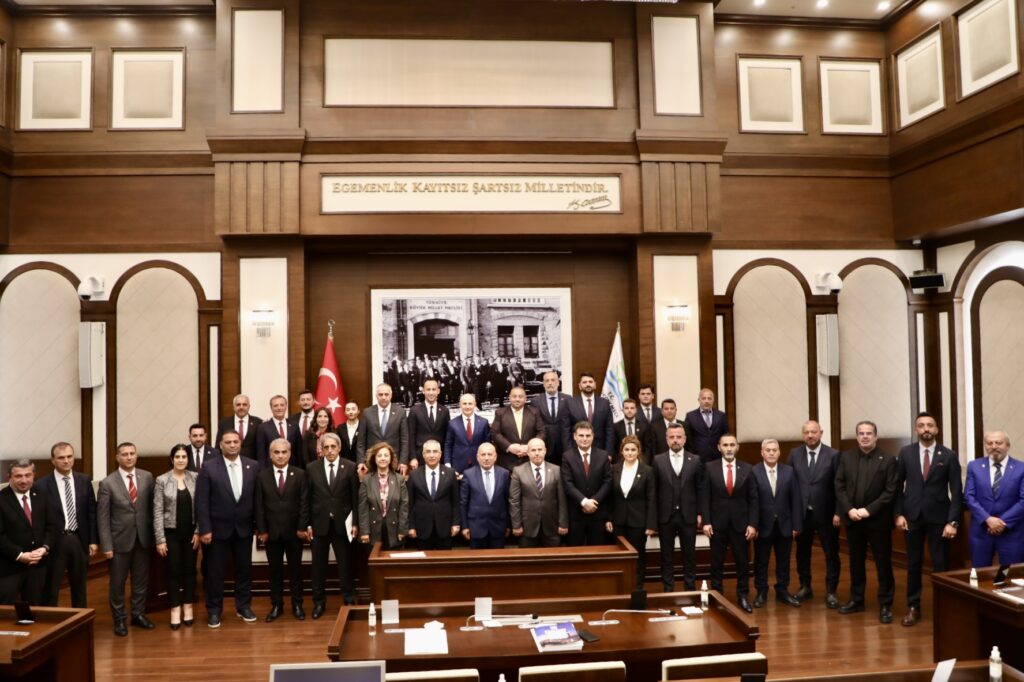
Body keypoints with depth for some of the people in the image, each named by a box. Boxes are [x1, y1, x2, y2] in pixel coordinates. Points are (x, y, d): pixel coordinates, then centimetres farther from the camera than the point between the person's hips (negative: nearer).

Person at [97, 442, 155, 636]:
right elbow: (102, 517, -6)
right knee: (118, 583, 9)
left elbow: (152, 506, 4)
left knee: (141, 580, 12)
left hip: (143, 538, 2)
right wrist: (106, 545, -10)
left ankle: (138, 614, 28)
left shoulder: (147, 477, 0)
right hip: (120, 540, -2)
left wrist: (154, 534, 1)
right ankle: (119, 619, 24)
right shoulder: (107, 483, -7)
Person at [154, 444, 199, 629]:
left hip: (191, 532, 1)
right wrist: (160, 539, -9)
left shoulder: (195, 478, -2)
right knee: (173, 571, 4)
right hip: (171, 532, -1)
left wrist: (198, 531, -5)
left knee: (190, 570, 8)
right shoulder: (162, 480, -6)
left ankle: (188, 607, 21)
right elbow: (158, 511, -6)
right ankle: (175, 610, 15)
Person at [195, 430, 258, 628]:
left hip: (244, 528, 2)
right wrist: (204, 529, -12)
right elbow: (201, 502, -8)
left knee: (244, 569, 12)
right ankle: (214, 610, 21)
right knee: (215, 572, 7)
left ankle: (243, 606, 27)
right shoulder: (209, 468, -7)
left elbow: (257, 498, 2)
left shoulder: (252, 466, 0)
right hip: (218, 528, -2)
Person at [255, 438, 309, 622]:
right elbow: (259, 505, 0)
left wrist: (302, 527, -9)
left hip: (294, 531, -1)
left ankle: (297, 605, 18)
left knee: (295, 569, 8)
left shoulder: (300, 474, -1)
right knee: (275, 570, 9)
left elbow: (304, 503, -3)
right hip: (271, 531, 1)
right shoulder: (262, 476, 1)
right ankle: (276, 605, 20)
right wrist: (261, 530, -6)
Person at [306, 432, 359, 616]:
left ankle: (349, 599, 18)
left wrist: (355, 523, -6)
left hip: (342, 523, -1)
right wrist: (307, 524, -1)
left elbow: (355, 497, -2)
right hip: (319, 523, 1)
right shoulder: (312, 469, 2)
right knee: (319, 564, 9)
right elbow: (308, 499, 3)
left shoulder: (350, 468, -2)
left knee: (345, 563, 6)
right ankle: (319, 601, 22)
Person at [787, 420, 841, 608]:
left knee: (831, 554, 5)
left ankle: (830, 592, 17)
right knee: (802, 552, 13)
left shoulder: (833, 455, -6)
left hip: (826, 513, -2)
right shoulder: (794, 454, 2)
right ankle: (805, 587, 29)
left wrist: (838, 512, -10)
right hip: (801, 513, 3)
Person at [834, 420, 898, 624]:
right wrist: (849, 510, -10)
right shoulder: (846, 457, 5)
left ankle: (885, 605, 13)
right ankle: (856, 600, 25)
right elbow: (839, 487, 3)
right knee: (856, 562, 13)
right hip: (852, 519, 3)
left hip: (878, 520, -3)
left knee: (883, 563, 3)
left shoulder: (888, 460, -4)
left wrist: (869, 510, -16)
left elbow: (891, 491, -9)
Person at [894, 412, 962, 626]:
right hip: (912, 516, 1)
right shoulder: (905, 452, 2)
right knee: (913, 564, 9)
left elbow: (957, 492, -3)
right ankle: (913, 607, 18)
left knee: (941, 565, 4)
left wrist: (952, 521, -10)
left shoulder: (949, 455, -2)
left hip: (939, 517, -1)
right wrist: (899, 514, -2)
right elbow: (898, 485, 5)